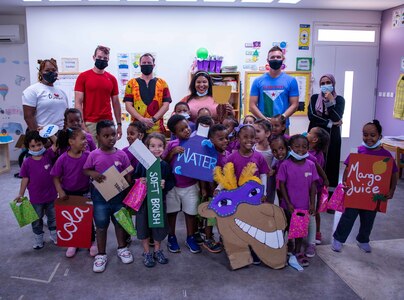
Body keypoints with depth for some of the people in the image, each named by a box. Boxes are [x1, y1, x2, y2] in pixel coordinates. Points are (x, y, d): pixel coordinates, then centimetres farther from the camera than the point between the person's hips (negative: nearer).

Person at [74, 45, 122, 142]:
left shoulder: (112, 79, 10)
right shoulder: (83, 77, 1)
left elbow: (116, 103, 14)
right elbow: (78, 103, -3)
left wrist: (119, 124, 9)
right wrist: (82, 125, -11)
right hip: (89, 123, -3)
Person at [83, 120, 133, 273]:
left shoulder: (122, 154, -6)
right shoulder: (94, 155, -8)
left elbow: (128, 175, 0)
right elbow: (85, 170, 3)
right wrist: (93, 174, -19)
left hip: (119, 194, 1)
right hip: (100, 195, -1)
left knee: (120, 222, 16)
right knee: (101, 225, 10)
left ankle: (122, 248, 37)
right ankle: (101, 254, 24)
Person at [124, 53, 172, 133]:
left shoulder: (162, 83, 10)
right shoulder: (131, 83, 9)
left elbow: (166, 105, 2)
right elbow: (128, 105, 1)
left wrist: (153, 119, -11)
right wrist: (142, 119, -12)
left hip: (157, 128, 1)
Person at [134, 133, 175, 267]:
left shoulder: (165, 165, -3)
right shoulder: (142, 163, -7)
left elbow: (172, 182, 0)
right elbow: (135, 178, -1)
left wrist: (165, 185, -20)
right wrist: (140, 181, -22)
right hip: (143, 199, -1)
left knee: (159, 225, 12)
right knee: (143, 225, 9)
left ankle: (157, 250, 35)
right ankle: (147, 253, 28)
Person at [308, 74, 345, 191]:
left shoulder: (339, 99, 4)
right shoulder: (314, 97, 7)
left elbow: (337, 118, -10)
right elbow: (311, 115, -7)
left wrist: (331, 100, -14)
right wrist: (329, 123, -12)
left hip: (331, 136, 0)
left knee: (330, 162, -2)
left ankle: (330, 188, 5)